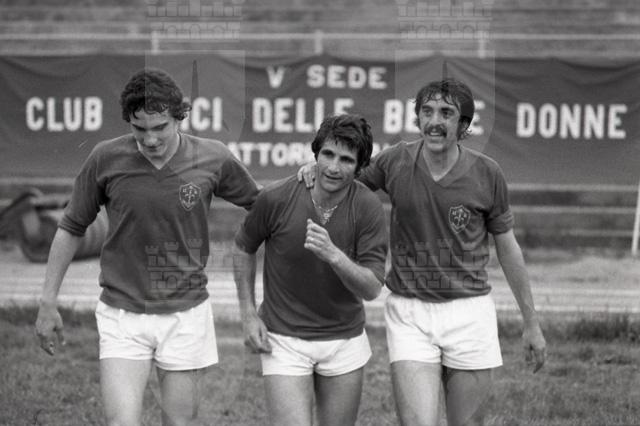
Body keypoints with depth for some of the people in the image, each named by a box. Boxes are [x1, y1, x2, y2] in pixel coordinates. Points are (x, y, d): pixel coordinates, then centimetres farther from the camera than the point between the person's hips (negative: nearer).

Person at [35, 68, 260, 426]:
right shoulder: (106, 160, -7)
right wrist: (48, 304, 7)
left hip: (187, 314, 1)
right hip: (122, 313, -1)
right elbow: (72, 228, 5)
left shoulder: (213, 159, -7)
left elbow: (259, 204, 12)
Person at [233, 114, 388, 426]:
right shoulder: (275, 198, -15)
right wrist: (248, 314, 0)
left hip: (345, 341, 2)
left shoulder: (368, 207, -13)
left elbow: (372, 289, -16)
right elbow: (244, 248, 5)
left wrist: (334, 255, -33)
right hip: (283, 339, -2)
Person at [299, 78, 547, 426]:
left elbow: (507, 248, 7)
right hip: (408, 314, 0)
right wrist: (317, 167, -7)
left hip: (469, 312, 0)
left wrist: (532, 323, 10)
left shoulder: (486, 173, -4)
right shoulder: (396, 162, -3)